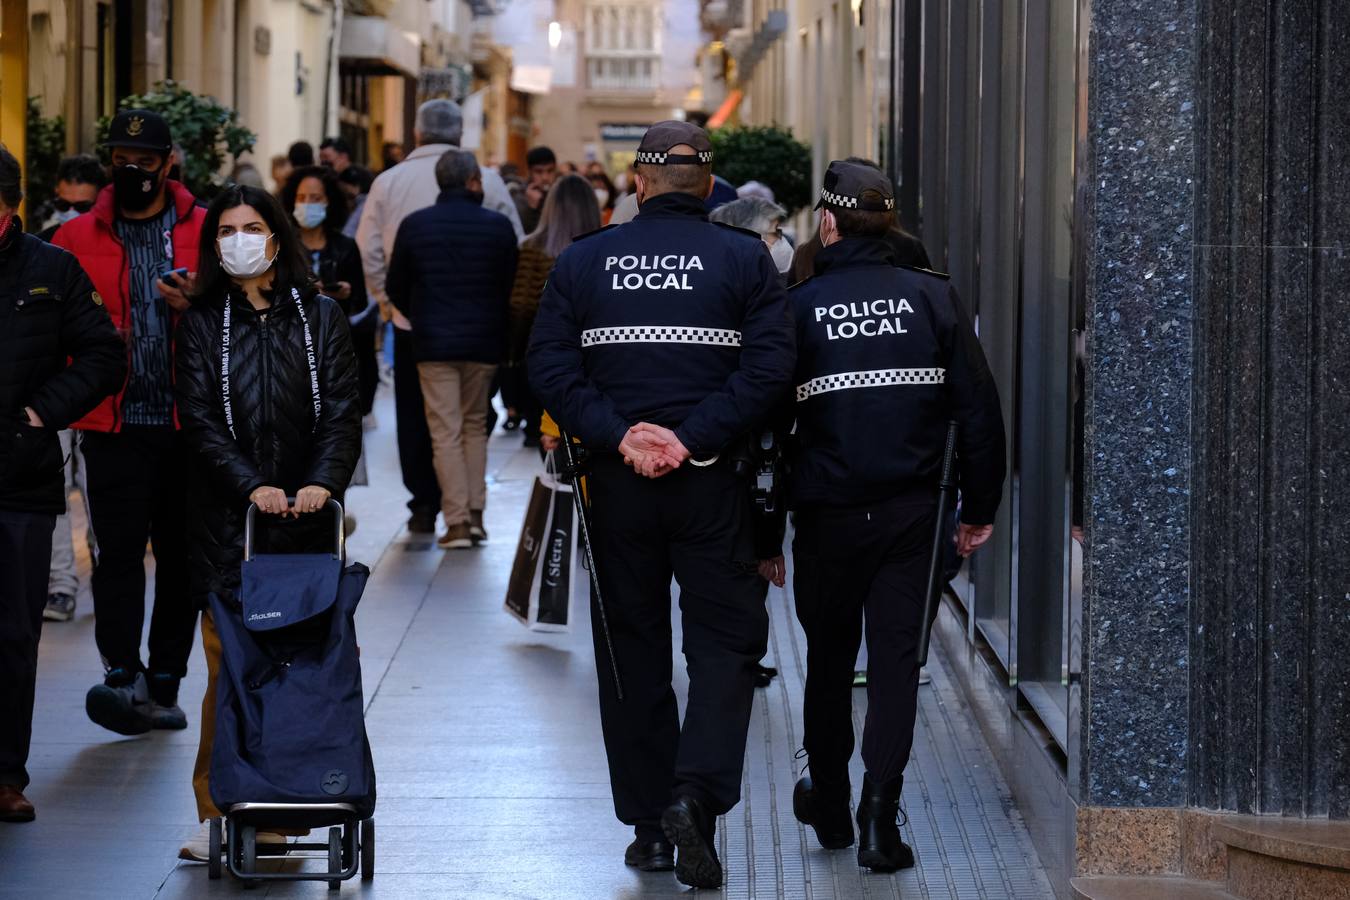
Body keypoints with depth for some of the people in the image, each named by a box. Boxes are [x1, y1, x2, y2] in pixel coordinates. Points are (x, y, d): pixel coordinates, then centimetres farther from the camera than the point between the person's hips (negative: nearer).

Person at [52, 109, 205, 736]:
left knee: (181, 555, 7)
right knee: (118, 550, -11)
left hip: (188, 424, 1)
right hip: (114, 425, -1)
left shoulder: (207, 232, 6)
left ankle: (164, 684, 15)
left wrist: (196, 307, -14)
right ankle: (124, 677, -16)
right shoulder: (77, 239, 6)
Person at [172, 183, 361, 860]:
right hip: (225, 522, -1)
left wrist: (323, 481, -15)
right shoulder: (202, 323, 7)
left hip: (305, 513, 1)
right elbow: (200, 421, -1)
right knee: (228, 664, -6)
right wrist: (253, 486, -15)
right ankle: (217, 813, -3)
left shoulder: (320, 317, 9)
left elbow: (342, 411, 2)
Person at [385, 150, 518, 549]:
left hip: (433, 342, -1)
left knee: (445, 432, 0)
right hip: (483, 343, 1)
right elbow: (512, 287, 1)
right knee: (475, 425, 16)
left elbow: (395, 288, 6)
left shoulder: (415, 225, -1)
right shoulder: (498, 226, -3)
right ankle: (475, 513, 12)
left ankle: (457, 521, -6)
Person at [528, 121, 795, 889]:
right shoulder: (744, 258, -1)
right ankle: (695, 795, -15)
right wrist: (695, 436, -14)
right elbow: (769, 366, -12)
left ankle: (649, 824, 13)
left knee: (633, 646, 10)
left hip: (617, 482, 2)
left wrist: (618, 434, -10)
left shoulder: (585, 260, 4)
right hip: (713, 482, -2)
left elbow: (551, 366, -5)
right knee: (725, 637, 5)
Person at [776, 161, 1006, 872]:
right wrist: (980, 506, 9)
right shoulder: (932, 298, -1)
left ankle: (829, 805, 29)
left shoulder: (799, 306, -5)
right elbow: (978, 407, 0)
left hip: (827, 513, 0)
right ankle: (878, 812, -10)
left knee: (829, 657, 16)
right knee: (896, 656, 3)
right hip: (910, 511, 0)